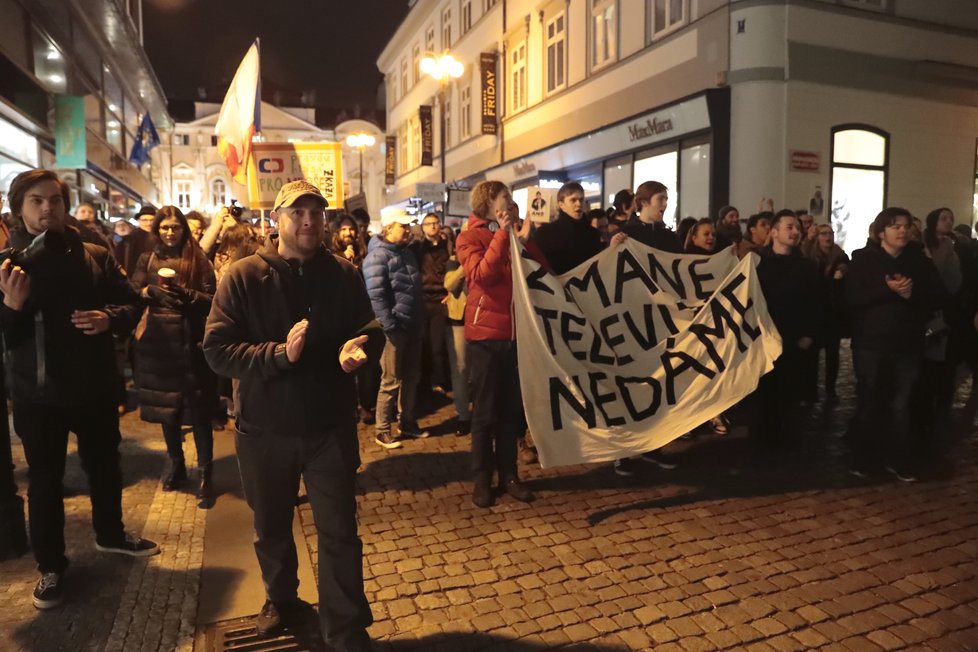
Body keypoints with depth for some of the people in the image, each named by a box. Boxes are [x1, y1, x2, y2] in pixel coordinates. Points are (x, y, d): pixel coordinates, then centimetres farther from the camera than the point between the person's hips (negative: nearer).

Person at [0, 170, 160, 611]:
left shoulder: (95, 257, -1)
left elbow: (132, 304, 4)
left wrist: (110, 317, -18)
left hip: (95, 387, 2)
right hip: (37, 394, -2)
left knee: (105, 466, 18)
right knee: (44, 480, 9)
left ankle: (110, 535, 41)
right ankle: (50, 567, 26)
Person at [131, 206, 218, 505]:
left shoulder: (198, 260, 1)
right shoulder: (147, 260, 10)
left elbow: (211, 300, -3)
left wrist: (184, 292, -19)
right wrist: (151, 291, -14)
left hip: (190, 341, -3)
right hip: (158, 341, 4)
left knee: (198, 408, -4)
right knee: (166, 405, 13)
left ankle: (205, 474, 3)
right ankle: (176, 464, 30)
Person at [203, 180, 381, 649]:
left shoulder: (344, 275, -2)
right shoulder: (244, 276, -8)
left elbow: (371, 330, 9)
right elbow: (216, 350, -13)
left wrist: (359, 347, -15)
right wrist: (278, 354, -28)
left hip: (330, 425, 0)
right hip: (265, 428, 1)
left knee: (339, 533, 5)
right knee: (271, 527, 21)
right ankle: (281, 599, 49)